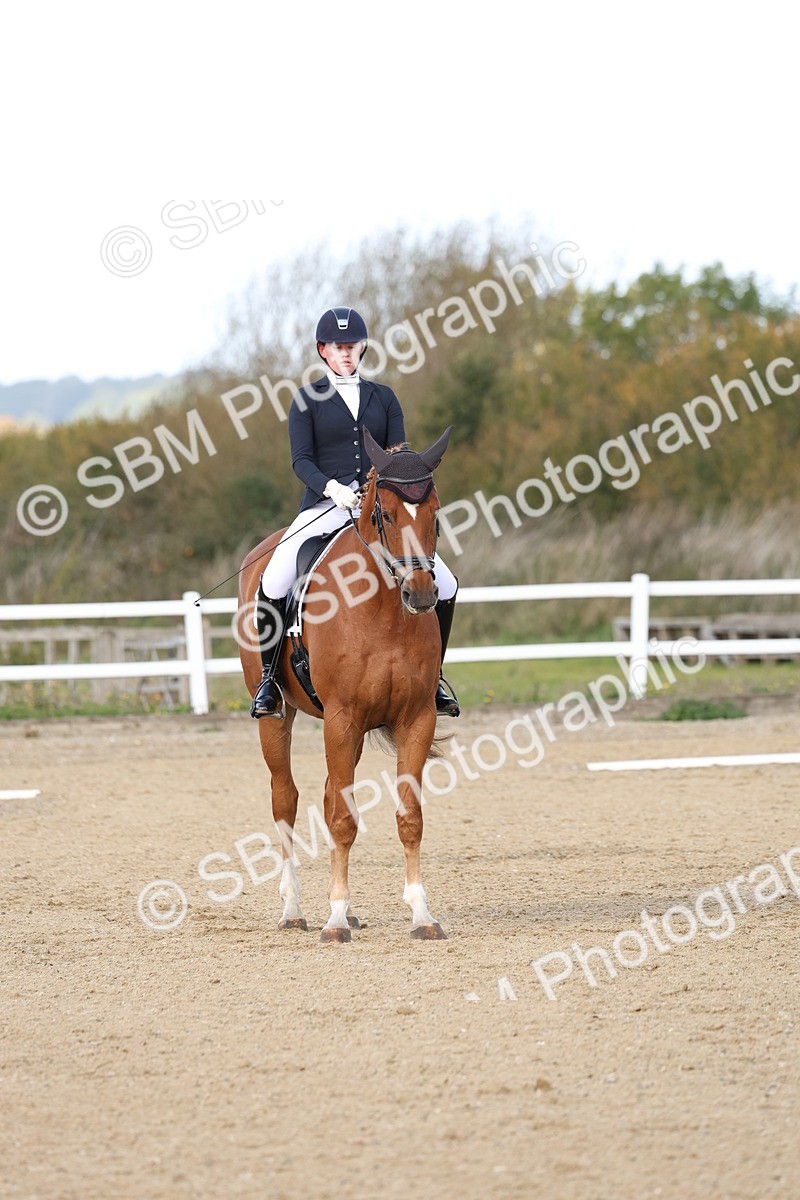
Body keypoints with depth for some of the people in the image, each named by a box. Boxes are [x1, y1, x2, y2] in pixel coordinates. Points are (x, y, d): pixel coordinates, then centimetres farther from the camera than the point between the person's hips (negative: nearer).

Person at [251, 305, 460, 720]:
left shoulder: (383, 397, 14)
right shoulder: (308, 400, 6)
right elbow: (301, 460, -3)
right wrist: (331, 488, -22)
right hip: (326, 503, -3)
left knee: (445, 585, -9)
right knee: (273, 584, -26)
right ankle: (269, 678, -9)